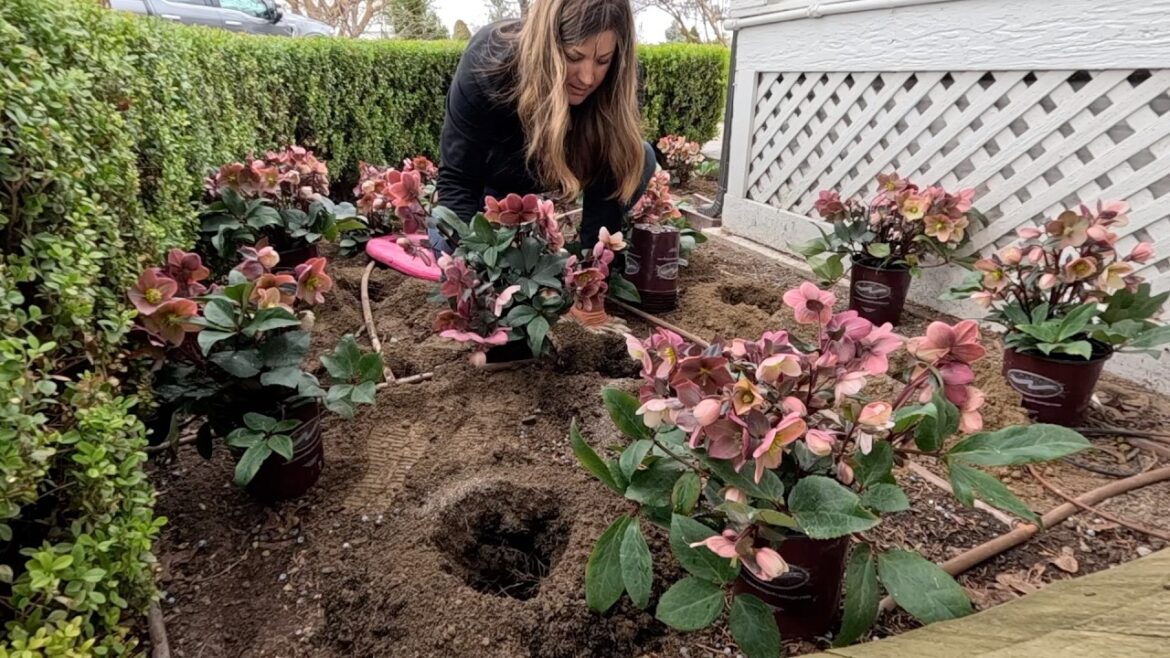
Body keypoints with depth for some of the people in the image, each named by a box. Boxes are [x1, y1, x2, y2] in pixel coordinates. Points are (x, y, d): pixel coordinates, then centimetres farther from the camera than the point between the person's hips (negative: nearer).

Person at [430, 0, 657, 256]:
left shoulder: (613, 84, -32)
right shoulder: (487, 63, -36)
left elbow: (606, 184, -29)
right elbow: (457, 179, -34)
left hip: (564, 168, 2)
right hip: (496, 174, -1)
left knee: (640, 158, -21)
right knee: (447, 244, -24)